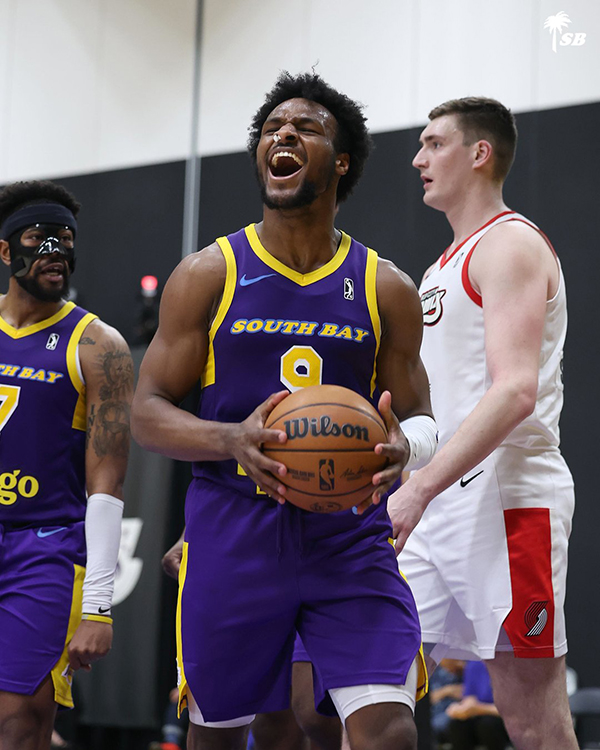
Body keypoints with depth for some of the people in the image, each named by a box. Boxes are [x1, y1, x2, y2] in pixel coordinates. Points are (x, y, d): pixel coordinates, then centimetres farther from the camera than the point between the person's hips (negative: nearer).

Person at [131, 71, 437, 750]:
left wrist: (402, 446, -15)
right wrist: (232, 440, -21)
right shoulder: (207, 275, 2)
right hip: (231, 535, 0)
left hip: (350, 540, 0)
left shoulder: (385, 289, 6)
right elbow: (147, 413, 0)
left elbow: (420, 419, 11)